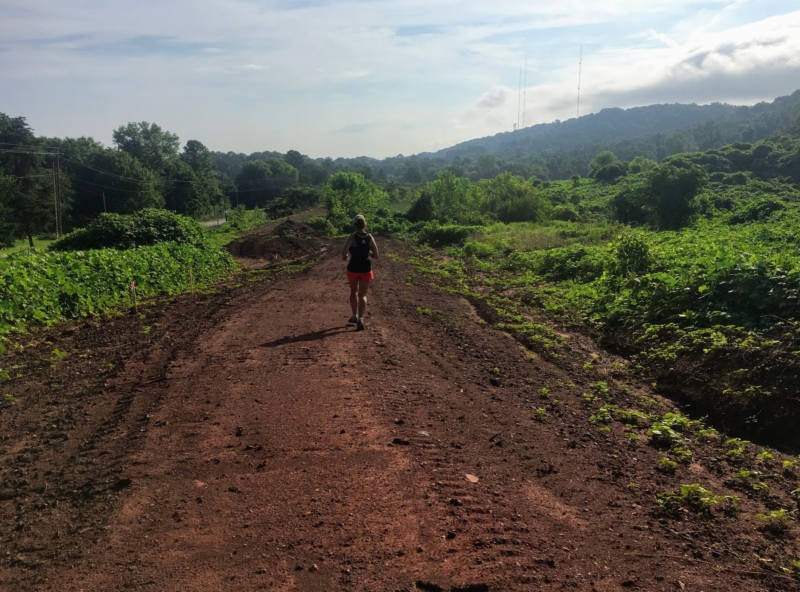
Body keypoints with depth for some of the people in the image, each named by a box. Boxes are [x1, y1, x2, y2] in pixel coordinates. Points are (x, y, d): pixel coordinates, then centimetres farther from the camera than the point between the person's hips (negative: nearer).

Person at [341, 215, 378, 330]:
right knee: (362, 295, 5)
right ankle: (360, 318, -15)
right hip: (366, 269, 1)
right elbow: (375, 255, -3)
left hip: (353, 268, -1)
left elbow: (344, 252, -25)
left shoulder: (352, 237, -14)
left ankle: (355, 316, 31)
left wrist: (344, 257, -3)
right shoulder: (370, 237, -6)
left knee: (354, 291, 24)